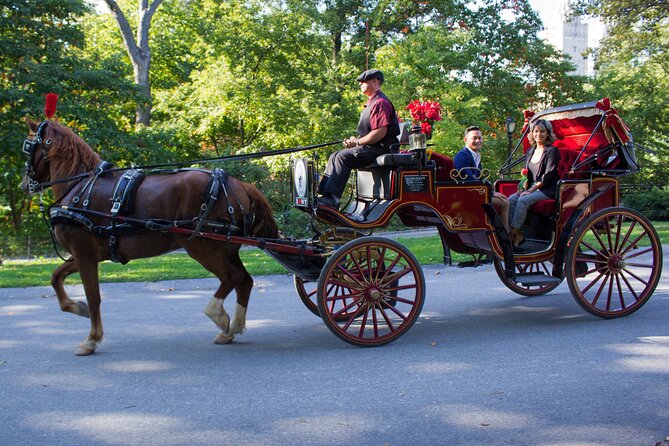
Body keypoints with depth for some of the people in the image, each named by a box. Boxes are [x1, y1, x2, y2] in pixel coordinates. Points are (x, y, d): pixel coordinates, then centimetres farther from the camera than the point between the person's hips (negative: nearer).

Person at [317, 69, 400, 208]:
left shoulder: (380, 102, -12)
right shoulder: (372, 103, 23)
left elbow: (380, 132, -23)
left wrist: (357, 142, -14)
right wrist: (353, 141, 7)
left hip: (380, 149, -11)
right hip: (372, 148, 11)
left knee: (343, 157, -26)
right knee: (335, 157, 3)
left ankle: (332, 199, -32)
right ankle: (324, 194, -5)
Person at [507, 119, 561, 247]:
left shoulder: (552, 151, -4)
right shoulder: (530, 152, 17)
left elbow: (548, 176, -12)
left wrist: (531, 190, -16)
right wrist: (524, 188, -1)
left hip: (547, 190, -6)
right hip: (531, 188, 6)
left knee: (523, 200, -31)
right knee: (511, 199, -21)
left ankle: (513, 233, -29)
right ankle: (517, 233, -27)